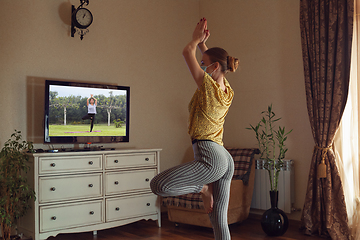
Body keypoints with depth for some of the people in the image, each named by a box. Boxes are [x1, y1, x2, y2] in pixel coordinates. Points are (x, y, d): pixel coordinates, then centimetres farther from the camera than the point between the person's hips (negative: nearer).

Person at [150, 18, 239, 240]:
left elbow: (187, 53, 2)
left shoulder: (208, 85, -11)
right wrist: (203, 43, 29)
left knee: (158, 185, -17)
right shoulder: (227, 90, 11)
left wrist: (196, 39, 18)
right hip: (226, 161, 10)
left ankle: (202, 188, 0)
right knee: (220, 220, 12)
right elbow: (210, 59, 30)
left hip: (211, 159, -10)